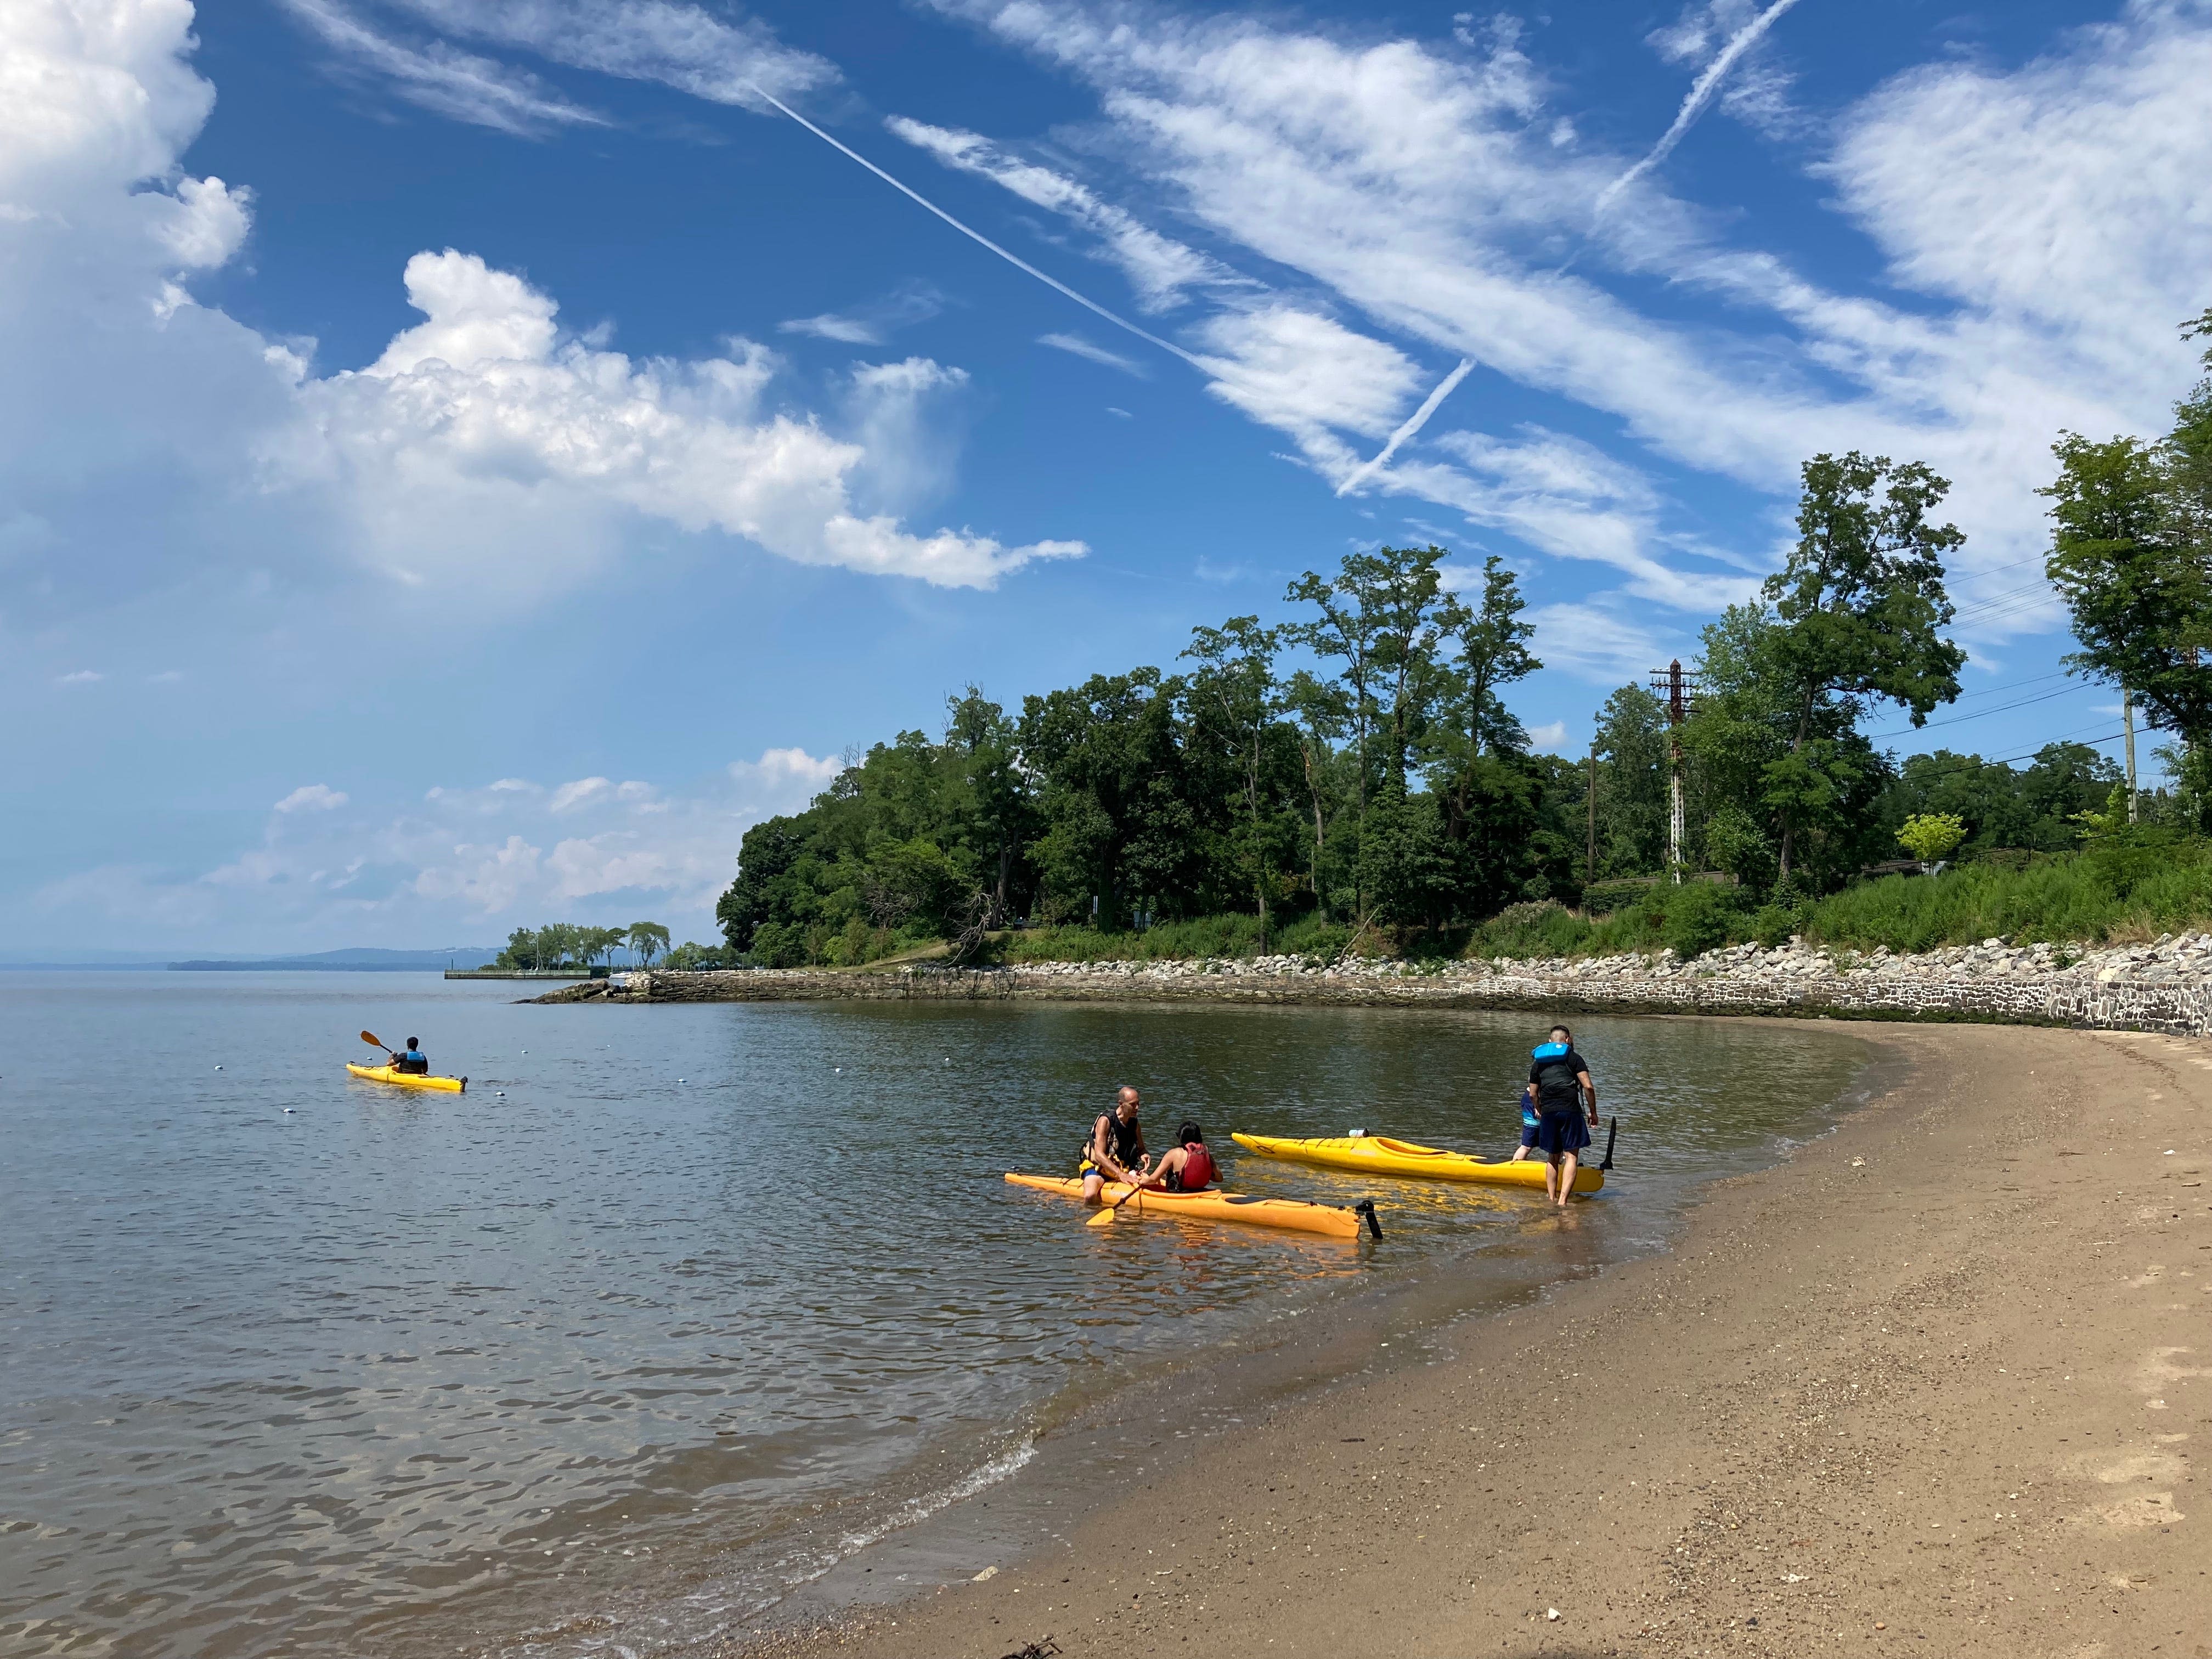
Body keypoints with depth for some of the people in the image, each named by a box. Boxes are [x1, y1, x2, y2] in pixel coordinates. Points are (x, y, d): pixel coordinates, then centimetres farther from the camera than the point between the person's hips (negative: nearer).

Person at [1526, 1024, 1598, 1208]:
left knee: (1553, 1158, 15)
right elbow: (1588, 1086, -4)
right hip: (1570, 1110, -4)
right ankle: (1563, 1200, -15)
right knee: (1571, 1155, -4)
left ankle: (1552, 1199, 15)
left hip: (1548, 1112, 4)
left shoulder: (1538, 1062, 17)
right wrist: (1593, 1112, 4)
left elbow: (1534, 1093, 18)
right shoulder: (1573, 1058, 5)